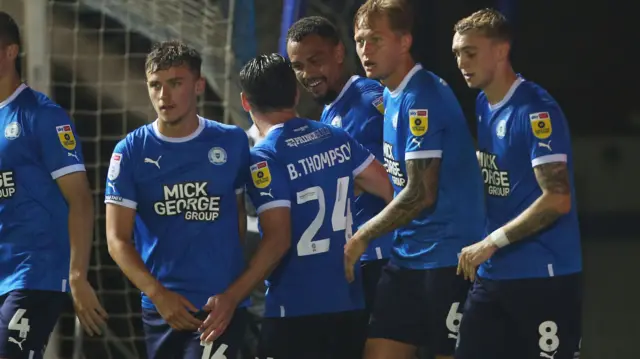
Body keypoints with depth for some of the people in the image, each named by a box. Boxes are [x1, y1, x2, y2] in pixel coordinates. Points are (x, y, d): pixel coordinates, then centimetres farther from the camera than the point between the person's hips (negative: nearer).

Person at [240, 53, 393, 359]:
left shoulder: (264, 158, -12)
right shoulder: (337, 139, 6)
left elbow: (278, 239, -18)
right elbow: (390, 190, 10)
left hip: (295, 311, -6)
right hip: (349, 304, 6)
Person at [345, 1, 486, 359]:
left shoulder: (421, 99, -16)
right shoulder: (391, 97, 12)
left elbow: (420, 194, -19)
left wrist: (361, 239, -11)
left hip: (448, 258, -9)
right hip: (407, 257, 9)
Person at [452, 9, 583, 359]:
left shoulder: (536, 110, -15)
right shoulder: (482, 105, 11)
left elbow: (557, 199, -20)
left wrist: (491, 243, -18)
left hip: (543, 276, -8)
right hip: (493, 274, 8)